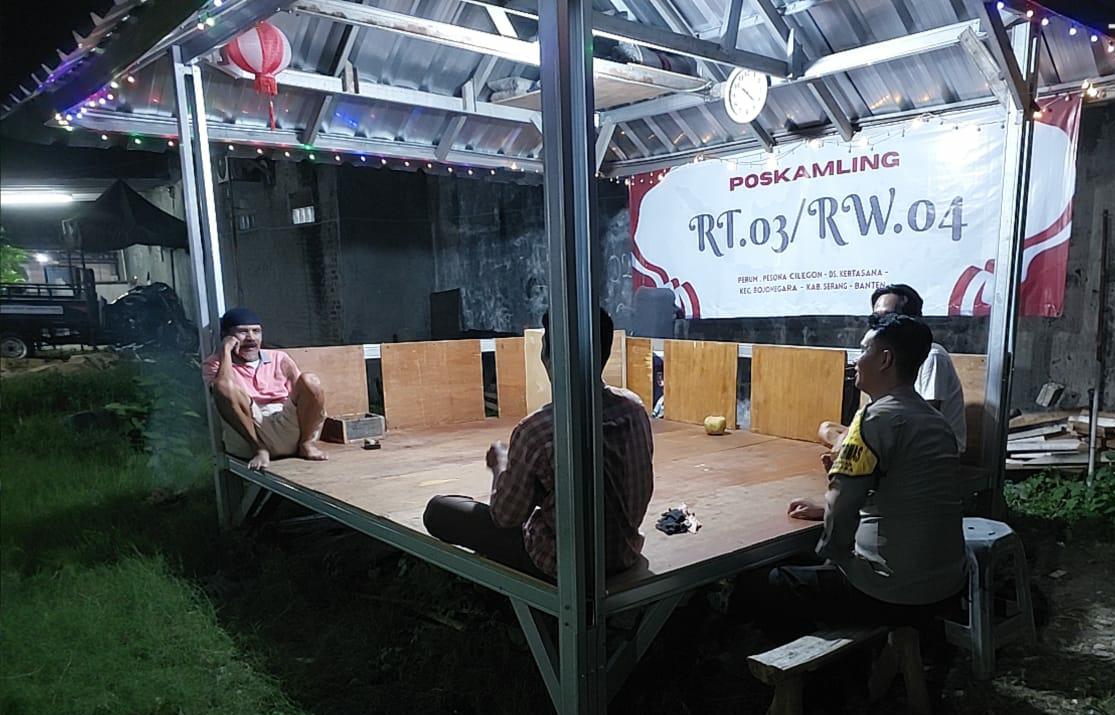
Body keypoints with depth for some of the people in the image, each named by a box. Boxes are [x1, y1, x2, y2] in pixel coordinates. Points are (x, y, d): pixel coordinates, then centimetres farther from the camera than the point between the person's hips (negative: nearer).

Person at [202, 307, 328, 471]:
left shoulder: (279, 358, 19)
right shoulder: (214, 364, 12)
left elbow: (303, 394, 13)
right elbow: (223, 387, -12)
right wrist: (225, 350, -3)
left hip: (287, 428, 2)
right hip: (249, 437, -2)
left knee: (309, 380, -21)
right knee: (225, 388, -26)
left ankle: (307, 443, -9)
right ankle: (260, 450, -20)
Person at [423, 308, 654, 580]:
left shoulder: (537, 431, -28)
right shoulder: (634, 407, -11)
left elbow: (506, 517, -14)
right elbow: (644, 490, 5)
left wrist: (501, 464, 3)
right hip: (627, 554, 7)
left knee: (438, 510, 6)